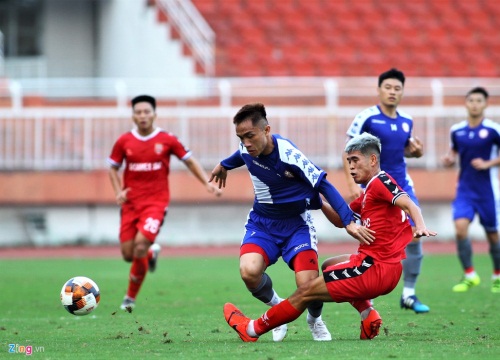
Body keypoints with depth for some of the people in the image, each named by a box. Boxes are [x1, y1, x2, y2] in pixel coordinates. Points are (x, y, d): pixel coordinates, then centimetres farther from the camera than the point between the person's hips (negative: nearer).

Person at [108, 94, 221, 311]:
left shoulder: (167, 140, -2)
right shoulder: (124, 142, 2)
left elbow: (189, 161, 8)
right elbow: (113, 168, 14)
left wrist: (207, 184, -2)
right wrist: (118, 191, -2)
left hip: (156, 202, -3)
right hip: (131, 203, 3)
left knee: (140, 245, -20)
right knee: (128, 254, 0)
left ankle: (131, 297, -4)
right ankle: (152, 253, 38)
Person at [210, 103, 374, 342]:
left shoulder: (288, 155, -26)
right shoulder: (247, 149, -9)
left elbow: (324, 186, -21)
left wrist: (349, 222, -27)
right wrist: (224, 165, 39)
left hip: (296, 223, -4)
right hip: (261, 223, 4)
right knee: (249, 271, -27)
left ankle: (315, 320, 19)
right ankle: (277, 307, 6)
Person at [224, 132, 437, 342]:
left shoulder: (380, 182, -10)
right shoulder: (368, 193, 20)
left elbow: (408, 204, -24)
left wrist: (420, 226, -42)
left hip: (376, 268, -10)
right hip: (387, 270, 10)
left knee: (306, 291, -1)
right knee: (328, 267, 34)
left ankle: (253, 329, 13)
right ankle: (368, 314, 11)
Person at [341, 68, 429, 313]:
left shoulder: (406, 121, 7)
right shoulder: (366, 118, -10)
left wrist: (416, 151, 0)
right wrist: (352, 184, -18)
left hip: (401, 185, 5)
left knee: (414, 237, -2)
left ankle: (408, 295, 9)